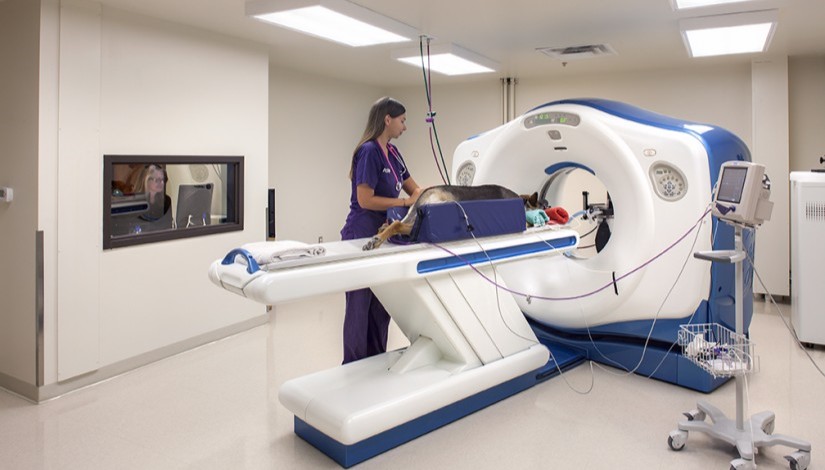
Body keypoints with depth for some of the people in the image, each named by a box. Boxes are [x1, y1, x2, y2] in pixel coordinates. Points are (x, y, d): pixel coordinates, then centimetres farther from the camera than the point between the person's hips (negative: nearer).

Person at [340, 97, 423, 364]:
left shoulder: (392, 153, 12)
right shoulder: (369, 151, -15)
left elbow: (414, 188, 16)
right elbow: (365, 200, -20)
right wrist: (406, 202, -19)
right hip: (362, 238, -9)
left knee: (381, 307, 14)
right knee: (360, 307, 2)